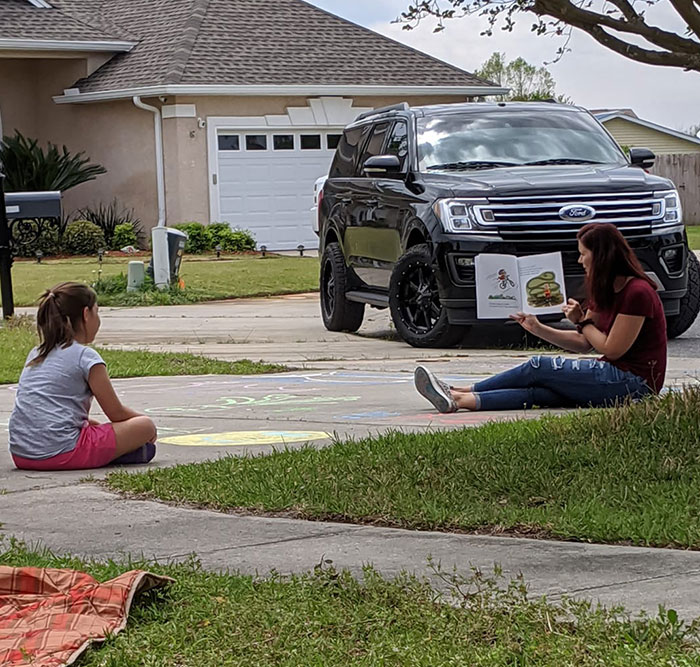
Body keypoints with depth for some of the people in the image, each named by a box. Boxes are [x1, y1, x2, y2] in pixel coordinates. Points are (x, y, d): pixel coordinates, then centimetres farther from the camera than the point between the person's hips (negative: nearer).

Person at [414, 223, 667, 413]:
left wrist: (582, 321, -5)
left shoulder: (637, 293, -15)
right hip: (613, 376, 8)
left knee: (540, 367, -14)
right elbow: (584, 343, 16)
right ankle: (459, 399, -26)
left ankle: (457, 395, -12)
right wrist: (537, 328, 7)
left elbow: (611, 349, -14)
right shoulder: (605, 291, 15)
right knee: (539, 392, -11)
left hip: (634, 383, -8)